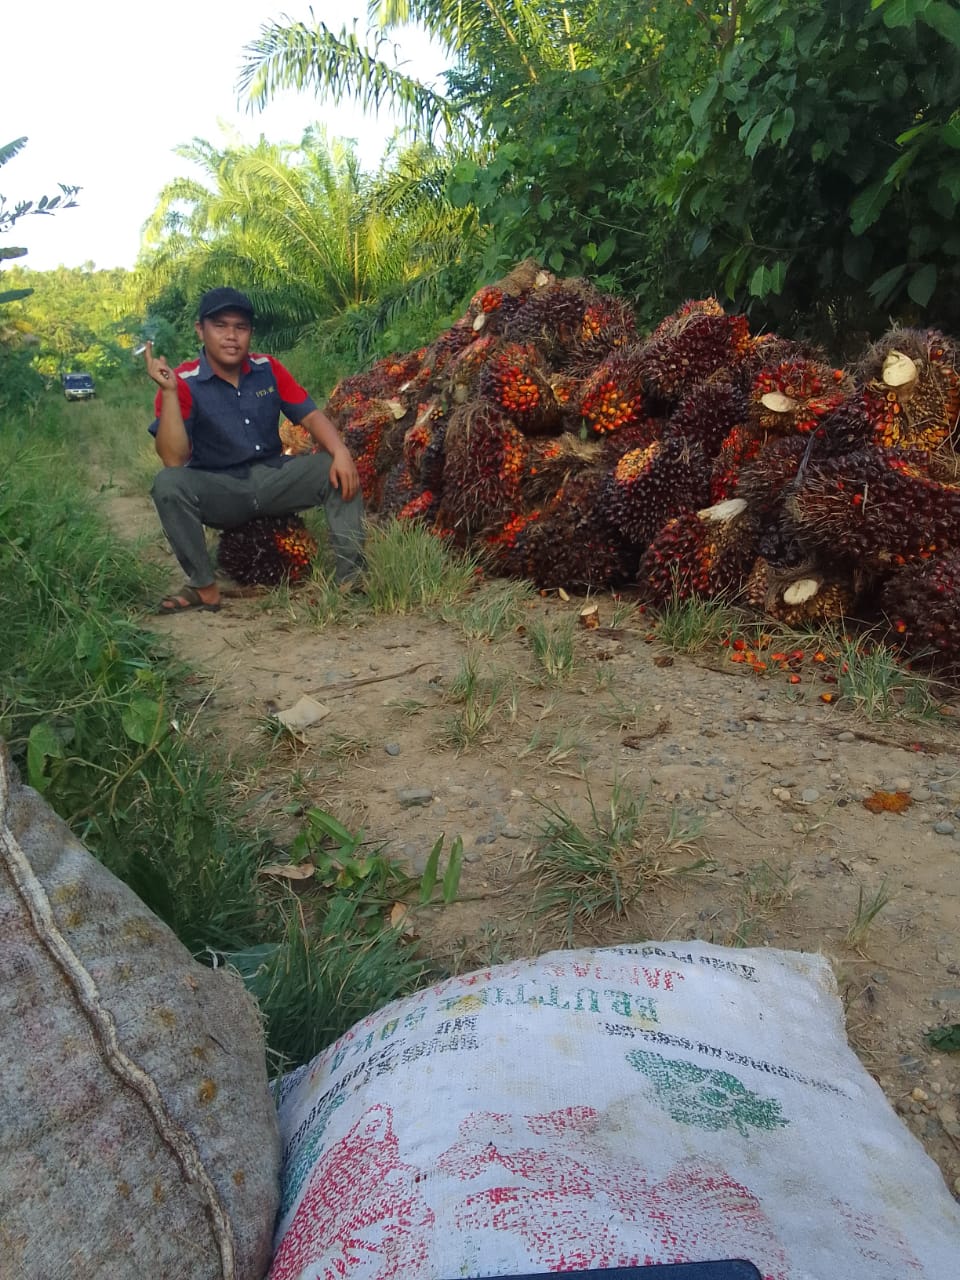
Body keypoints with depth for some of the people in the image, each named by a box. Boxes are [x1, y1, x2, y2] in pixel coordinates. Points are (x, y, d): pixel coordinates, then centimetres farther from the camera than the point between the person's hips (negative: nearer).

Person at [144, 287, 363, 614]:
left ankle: (349, 576, -20)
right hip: (219, 491, -3)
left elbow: (310, 415, -1)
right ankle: (204, 587, -19)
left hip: (273, 478, 3)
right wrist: (169, 391, -30)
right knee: (169, 484, -32)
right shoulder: (184, 383, -12)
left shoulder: (268, 369, 1)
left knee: (338, 470, -18)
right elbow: (173, 460, -22)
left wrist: (341, 452, -22)